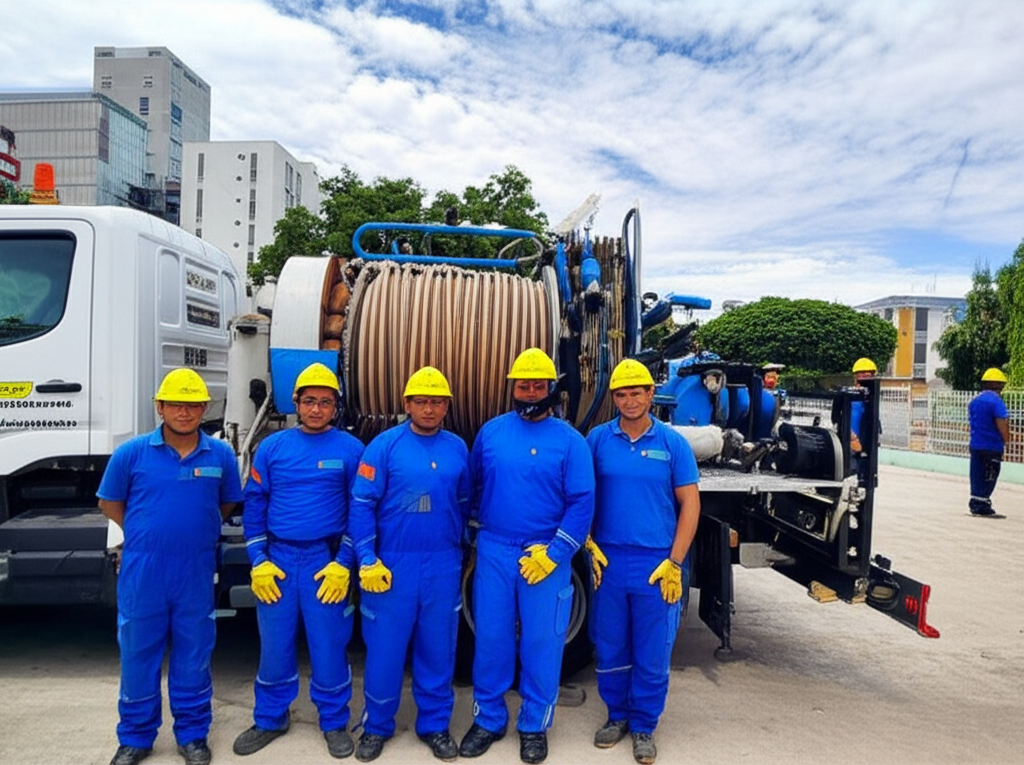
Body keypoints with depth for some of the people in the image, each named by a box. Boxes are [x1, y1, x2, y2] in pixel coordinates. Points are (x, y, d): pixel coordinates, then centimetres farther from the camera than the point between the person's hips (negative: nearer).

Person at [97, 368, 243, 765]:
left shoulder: (220, 455, -4)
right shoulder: (131, 453, -6)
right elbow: (110, 503, 8)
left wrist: (195, 534, 7)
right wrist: (145, 536, 7)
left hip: (197, 574, 0)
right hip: (142, 573, 0)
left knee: (193, 657, 12)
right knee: (137, 656, 13)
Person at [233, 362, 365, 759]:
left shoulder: (349, 449, -2)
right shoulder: (272, 446, 4)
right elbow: (254, 505, 7)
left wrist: (343, 564, -8)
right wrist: (259, 562, -1)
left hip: (326, 562, -2)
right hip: (277, 558, 2)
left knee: (328, 647, 6)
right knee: (274, 646, 12)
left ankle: (334, 722, 26)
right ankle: (270, 720, 34)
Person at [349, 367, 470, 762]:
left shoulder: (458, 448, 3)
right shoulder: (385, 445, -6)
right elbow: (361, 504, -7)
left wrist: (459, 552, 15)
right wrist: (367, 560, -11)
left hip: (443, 566, 3)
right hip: (392, 563, -2)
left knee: (437, 649, 13)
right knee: (384, 649, 7)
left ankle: (435, 725, 30)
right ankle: (377, 726, 28)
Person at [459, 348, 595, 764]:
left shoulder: (569, 440, -5)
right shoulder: (491, 431, 4)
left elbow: (581, 503, -8)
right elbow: (473, 485, 13)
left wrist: (554, 553, -13)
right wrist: (474, 535, 11)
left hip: (546, 555, -2)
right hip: (494, 551, 2)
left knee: (542, 643, 7)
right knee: (490, 639, 10)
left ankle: (534, 726, 27)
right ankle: (488, 719, 29)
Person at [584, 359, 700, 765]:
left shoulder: (673, 443, -3)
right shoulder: (597, 439, 0)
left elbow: (689, 504, -1)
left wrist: (674, 563, -6)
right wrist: (589, 546, -2)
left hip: (656, 563, -1)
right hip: (608, 561, 1)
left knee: (652, 652, 10)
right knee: (610, 647, 14)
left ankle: (644, 725, 29)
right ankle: (617, 714, 35)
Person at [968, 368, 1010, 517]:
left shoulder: (974, 401, 8)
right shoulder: (996, 401, -14)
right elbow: (1002, 423, -16)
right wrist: (1006, 440, -2)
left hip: (975, 444, 6)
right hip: (992, 445, -6)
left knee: (977, 475, 12)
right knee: (989, 477, 3)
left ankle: (975, 503, 15)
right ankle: (982, 506, 7)